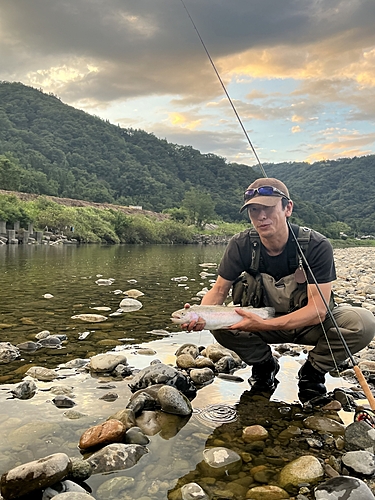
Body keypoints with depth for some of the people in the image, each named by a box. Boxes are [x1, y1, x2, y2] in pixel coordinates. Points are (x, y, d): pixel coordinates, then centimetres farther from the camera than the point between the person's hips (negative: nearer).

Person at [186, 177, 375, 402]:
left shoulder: (317, 246, -24)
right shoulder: (241, 245, -16)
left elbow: (318, 310, -27)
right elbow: (219, 290, -8)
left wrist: (265, 324, -41)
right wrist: (200, 314, -31)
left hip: (311, 324, -1)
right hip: (264, 320, 2)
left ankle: (312, 373, -2)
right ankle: (265, 367, 4)